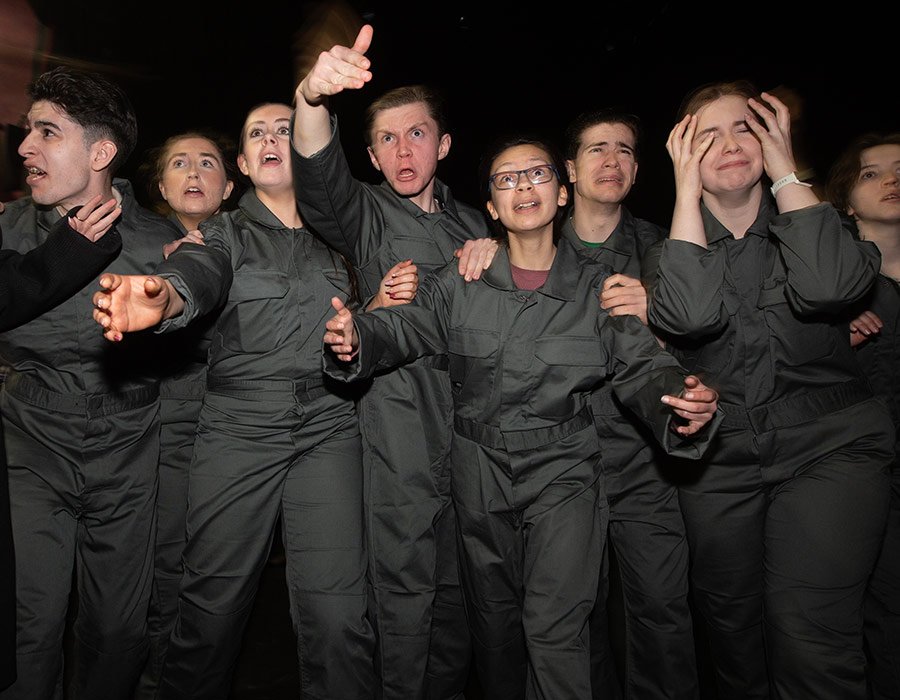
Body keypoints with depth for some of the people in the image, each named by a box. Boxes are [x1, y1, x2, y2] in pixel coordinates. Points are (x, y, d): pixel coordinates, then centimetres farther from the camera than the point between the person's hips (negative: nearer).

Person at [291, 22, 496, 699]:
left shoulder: (471, 220, 17)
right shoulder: (366, 214, 4)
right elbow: (320, 176, -19)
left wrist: (495, 259, 0)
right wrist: (314, 97, -39)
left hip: (470, 421, 5)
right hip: (401, 423, -4)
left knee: (459, 581, 14)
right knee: (405, 584, 1)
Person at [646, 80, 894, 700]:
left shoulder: (811, 217, 4)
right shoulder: (670, 242, 3)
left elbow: (826, 287, -20)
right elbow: (691, 317, -20)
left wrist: (785, 172, -10)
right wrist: (687, 193, -13)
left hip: (829, 445, -1)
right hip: (720, 457, 2)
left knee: (810, 636, -16)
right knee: (732, 622, 13)